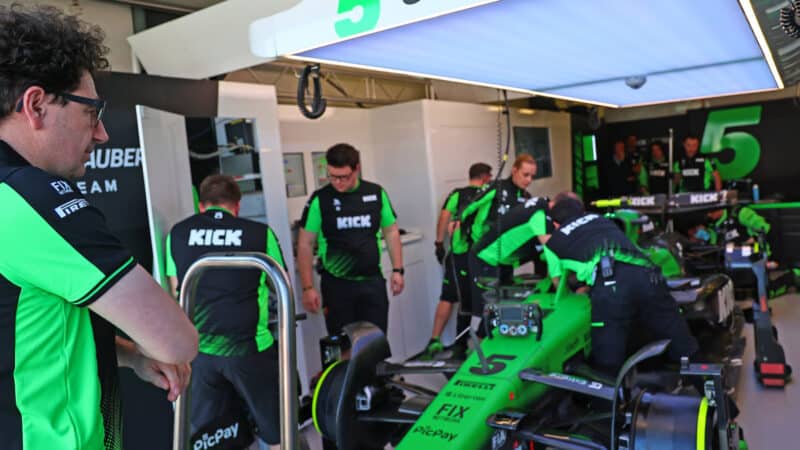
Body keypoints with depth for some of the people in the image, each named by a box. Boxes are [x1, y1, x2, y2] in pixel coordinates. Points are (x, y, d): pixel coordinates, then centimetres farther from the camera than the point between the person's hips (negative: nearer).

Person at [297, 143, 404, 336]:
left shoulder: (376, 193, -1)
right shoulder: (320, 199, -7)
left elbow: (391, 232, 10)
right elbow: (305, 244, -4)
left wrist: (397, 270, 3)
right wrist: (308, 287, -10)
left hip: (373, 281, 2)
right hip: (337, 284, -1)